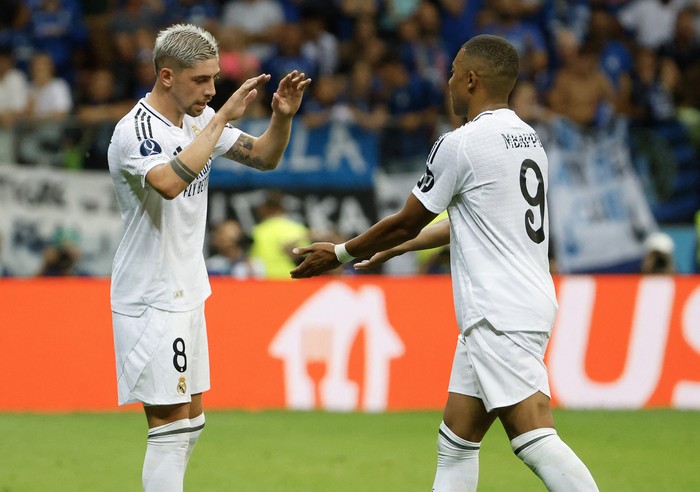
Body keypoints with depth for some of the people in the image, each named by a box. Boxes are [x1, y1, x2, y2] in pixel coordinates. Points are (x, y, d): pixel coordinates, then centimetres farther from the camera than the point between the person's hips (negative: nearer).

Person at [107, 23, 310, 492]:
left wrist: (283, 115, -6)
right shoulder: (135, 131, -19)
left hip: (187, 293, 9)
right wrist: (221, 119, -33)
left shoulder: (199, 119, 6)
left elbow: (264, 157, 14)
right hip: (151, 300, -9)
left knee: (192, 421, 15)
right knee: (171, 427, -10)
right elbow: (170, 181, -38)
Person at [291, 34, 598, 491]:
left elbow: (406, 223, -2)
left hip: (501, 316, -9)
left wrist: (340, 253, 14)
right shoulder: (528, 137, 15)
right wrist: (392, 248, 37)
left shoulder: (460, 145, -12)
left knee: (536, 439, -15)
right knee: (456, 442, 12)